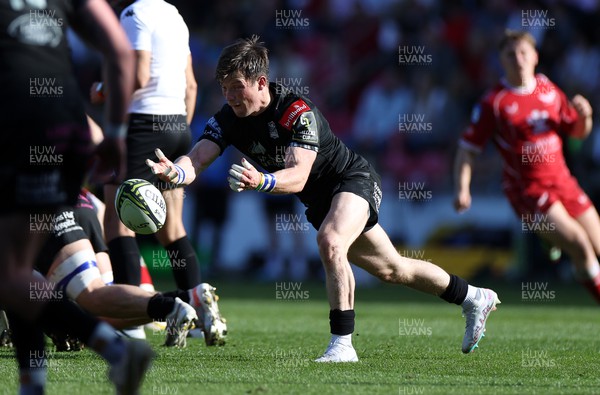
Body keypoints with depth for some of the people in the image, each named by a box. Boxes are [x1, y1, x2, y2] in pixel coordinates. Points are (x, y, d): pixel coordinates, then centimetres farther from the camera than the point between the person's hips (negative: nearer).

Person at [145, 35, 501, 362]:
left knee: (330, 241, -36)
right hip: (320, 200, 8)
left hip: (354, 180, -8)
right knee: (391, 269, 18)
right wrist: (174, 171, -48)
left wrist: (261, 182, -62)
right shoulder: (229, 118, -13)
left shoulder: (298, 111, -31)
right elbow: (196, 160, -25)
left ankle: (342, 344, -30)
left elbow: (298, 176, -42)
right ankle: (474, 298, 38)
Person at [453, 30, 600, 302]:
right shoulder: (494, 103, -9)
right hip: (527, 189, -6)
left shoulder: (548, 89, 6)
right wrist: (462, 189, -20)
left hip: (562, 181, 6)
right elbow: (467, 148, -7)